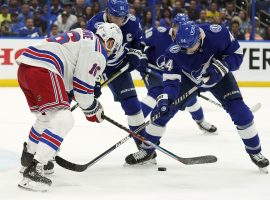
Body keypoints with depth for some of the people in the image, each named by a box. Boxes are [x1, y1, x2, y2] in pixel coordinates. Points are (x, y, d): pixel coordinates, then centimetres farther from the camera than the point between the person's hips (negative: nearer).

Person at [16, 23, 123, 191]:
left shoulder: (83, 37, 29)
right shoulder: (97, 50, 0)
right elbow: (83, 86, -3)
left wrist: (92, 102, 36)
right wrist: (92, 110, 14)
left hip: (25, 67, 10)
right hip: (41, 70, -10)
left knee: (47, 116, 29)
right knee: (63, 120, -12)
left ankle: (29, 158, 45)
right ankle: (33, 171, -21)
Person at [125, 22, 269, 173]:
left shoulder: (218, 34, -36)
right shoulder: (174, 52, -32)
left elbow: (236, 54, -22)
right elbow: (171, 79, -28)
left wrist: (220, 68, -36)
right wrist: (165, 98, -45)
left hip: (219, 77, -1)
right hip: (189, 78, 1)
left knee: (239, 112, -14)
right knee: (163, 109, -8)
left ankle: (255, 152, 6)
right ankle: (147, 150, 10)